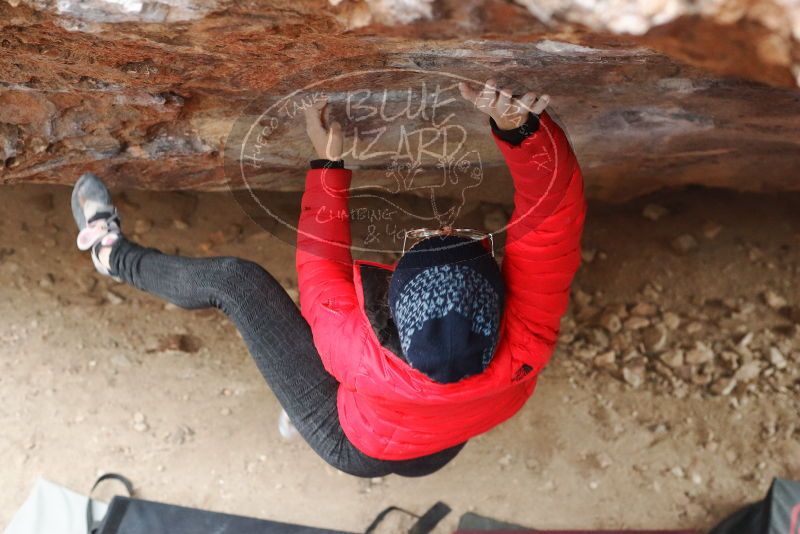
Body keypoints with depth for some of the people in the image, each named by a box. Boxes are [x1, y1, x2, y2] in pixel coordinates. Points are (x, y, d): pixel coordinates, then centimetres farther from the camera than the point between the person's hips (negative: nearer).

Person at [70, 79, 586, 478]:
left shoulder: (368, 359, -44)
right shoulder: (528, 339, -40)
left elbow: (321, 271, -24)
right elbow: (554, 211, -35)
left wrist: (329, 164, -19)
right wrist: (521, 126, -51)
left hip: (355, 447, -3)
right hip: (436, 453, 4)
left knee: (235, 279, -6)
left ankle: (113, 252, 23)